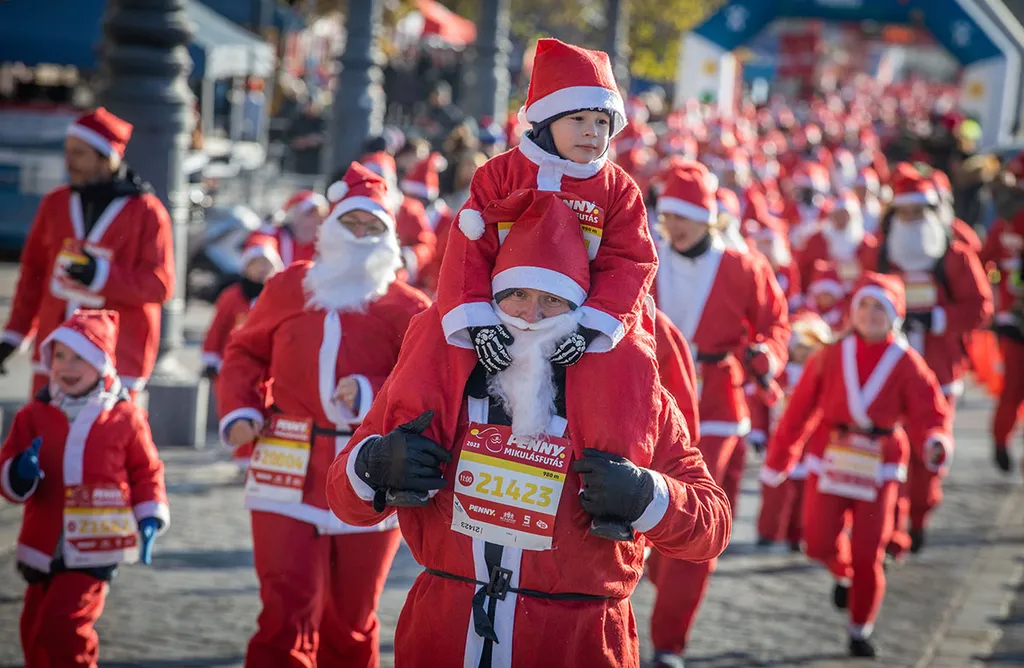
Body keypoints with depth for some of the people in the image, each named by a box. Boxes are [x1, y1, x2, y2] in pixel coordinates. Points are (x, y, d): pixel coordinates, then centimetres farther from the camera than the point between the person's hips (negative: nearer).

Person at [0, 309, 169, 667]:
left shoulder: (125, 417, -2)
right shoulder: (35, 414, 3)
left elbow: (146, 472, 7)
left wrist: (150, 519, -4)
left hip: (95, 548, -4)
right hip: (44, 545, 4)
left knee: (62, 624, -17)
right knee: (35, 631, 13)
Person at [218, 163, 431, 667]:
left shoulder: (407, 309, 0)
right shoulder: (287, 288, 9)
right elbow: (245, 352, 19)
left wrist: (369, 396, -22)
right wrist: (239, 412, 3)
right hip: (290, 478, 0)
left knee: (350, 624, 13)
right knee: (288, 614, -9)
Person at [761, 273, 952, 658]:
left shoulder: (908, 365, -1)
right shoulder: (830, 357, 1)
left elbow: (929, 414, -8)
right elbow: (800, 410, 4)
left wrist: (935, 445, -31)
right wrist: (776, 463, 6)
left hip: (878, 468, -1)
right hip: (829, 462, 1)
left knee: (868, 554, -3)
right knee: (821, 543, -5)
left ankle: (860, 631, 17)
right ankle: (842, 574, 32)